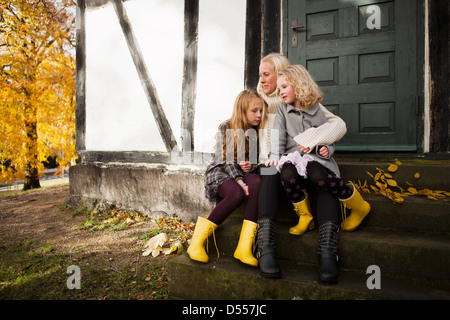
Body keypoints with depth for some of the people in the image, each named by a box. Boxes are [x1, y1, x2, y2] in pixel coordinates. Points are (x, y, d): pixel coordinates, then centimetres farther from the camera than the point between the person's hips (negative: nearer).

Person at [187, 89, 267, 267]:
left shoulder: (258, 131, 9)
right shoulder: (226, 128, -3)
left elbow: (259, 159, 9)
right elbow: (227, 160, -11)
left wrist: (251, 167, -15)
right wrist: (239, 181, -26)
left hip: (246, 173, 3)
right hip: (220, 172, -3)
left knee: (256, 181, -35)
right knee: (237, 193, -38)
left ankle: (244, 247, -39)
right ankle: (197, 242, -27)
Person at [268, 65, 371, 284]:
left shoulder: (318, 111, 16)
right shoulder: (283, 109, 16)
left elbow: (329, 141, 20)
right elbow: (278, 137, 3)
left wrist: (326, 149, -4)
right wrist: (275, 156, -16)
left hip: (319, 162, 0)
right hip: (293, 160, 1)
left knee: (319, 177, -36)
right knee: (287, 173, -37)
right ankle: (305, 216, -12)